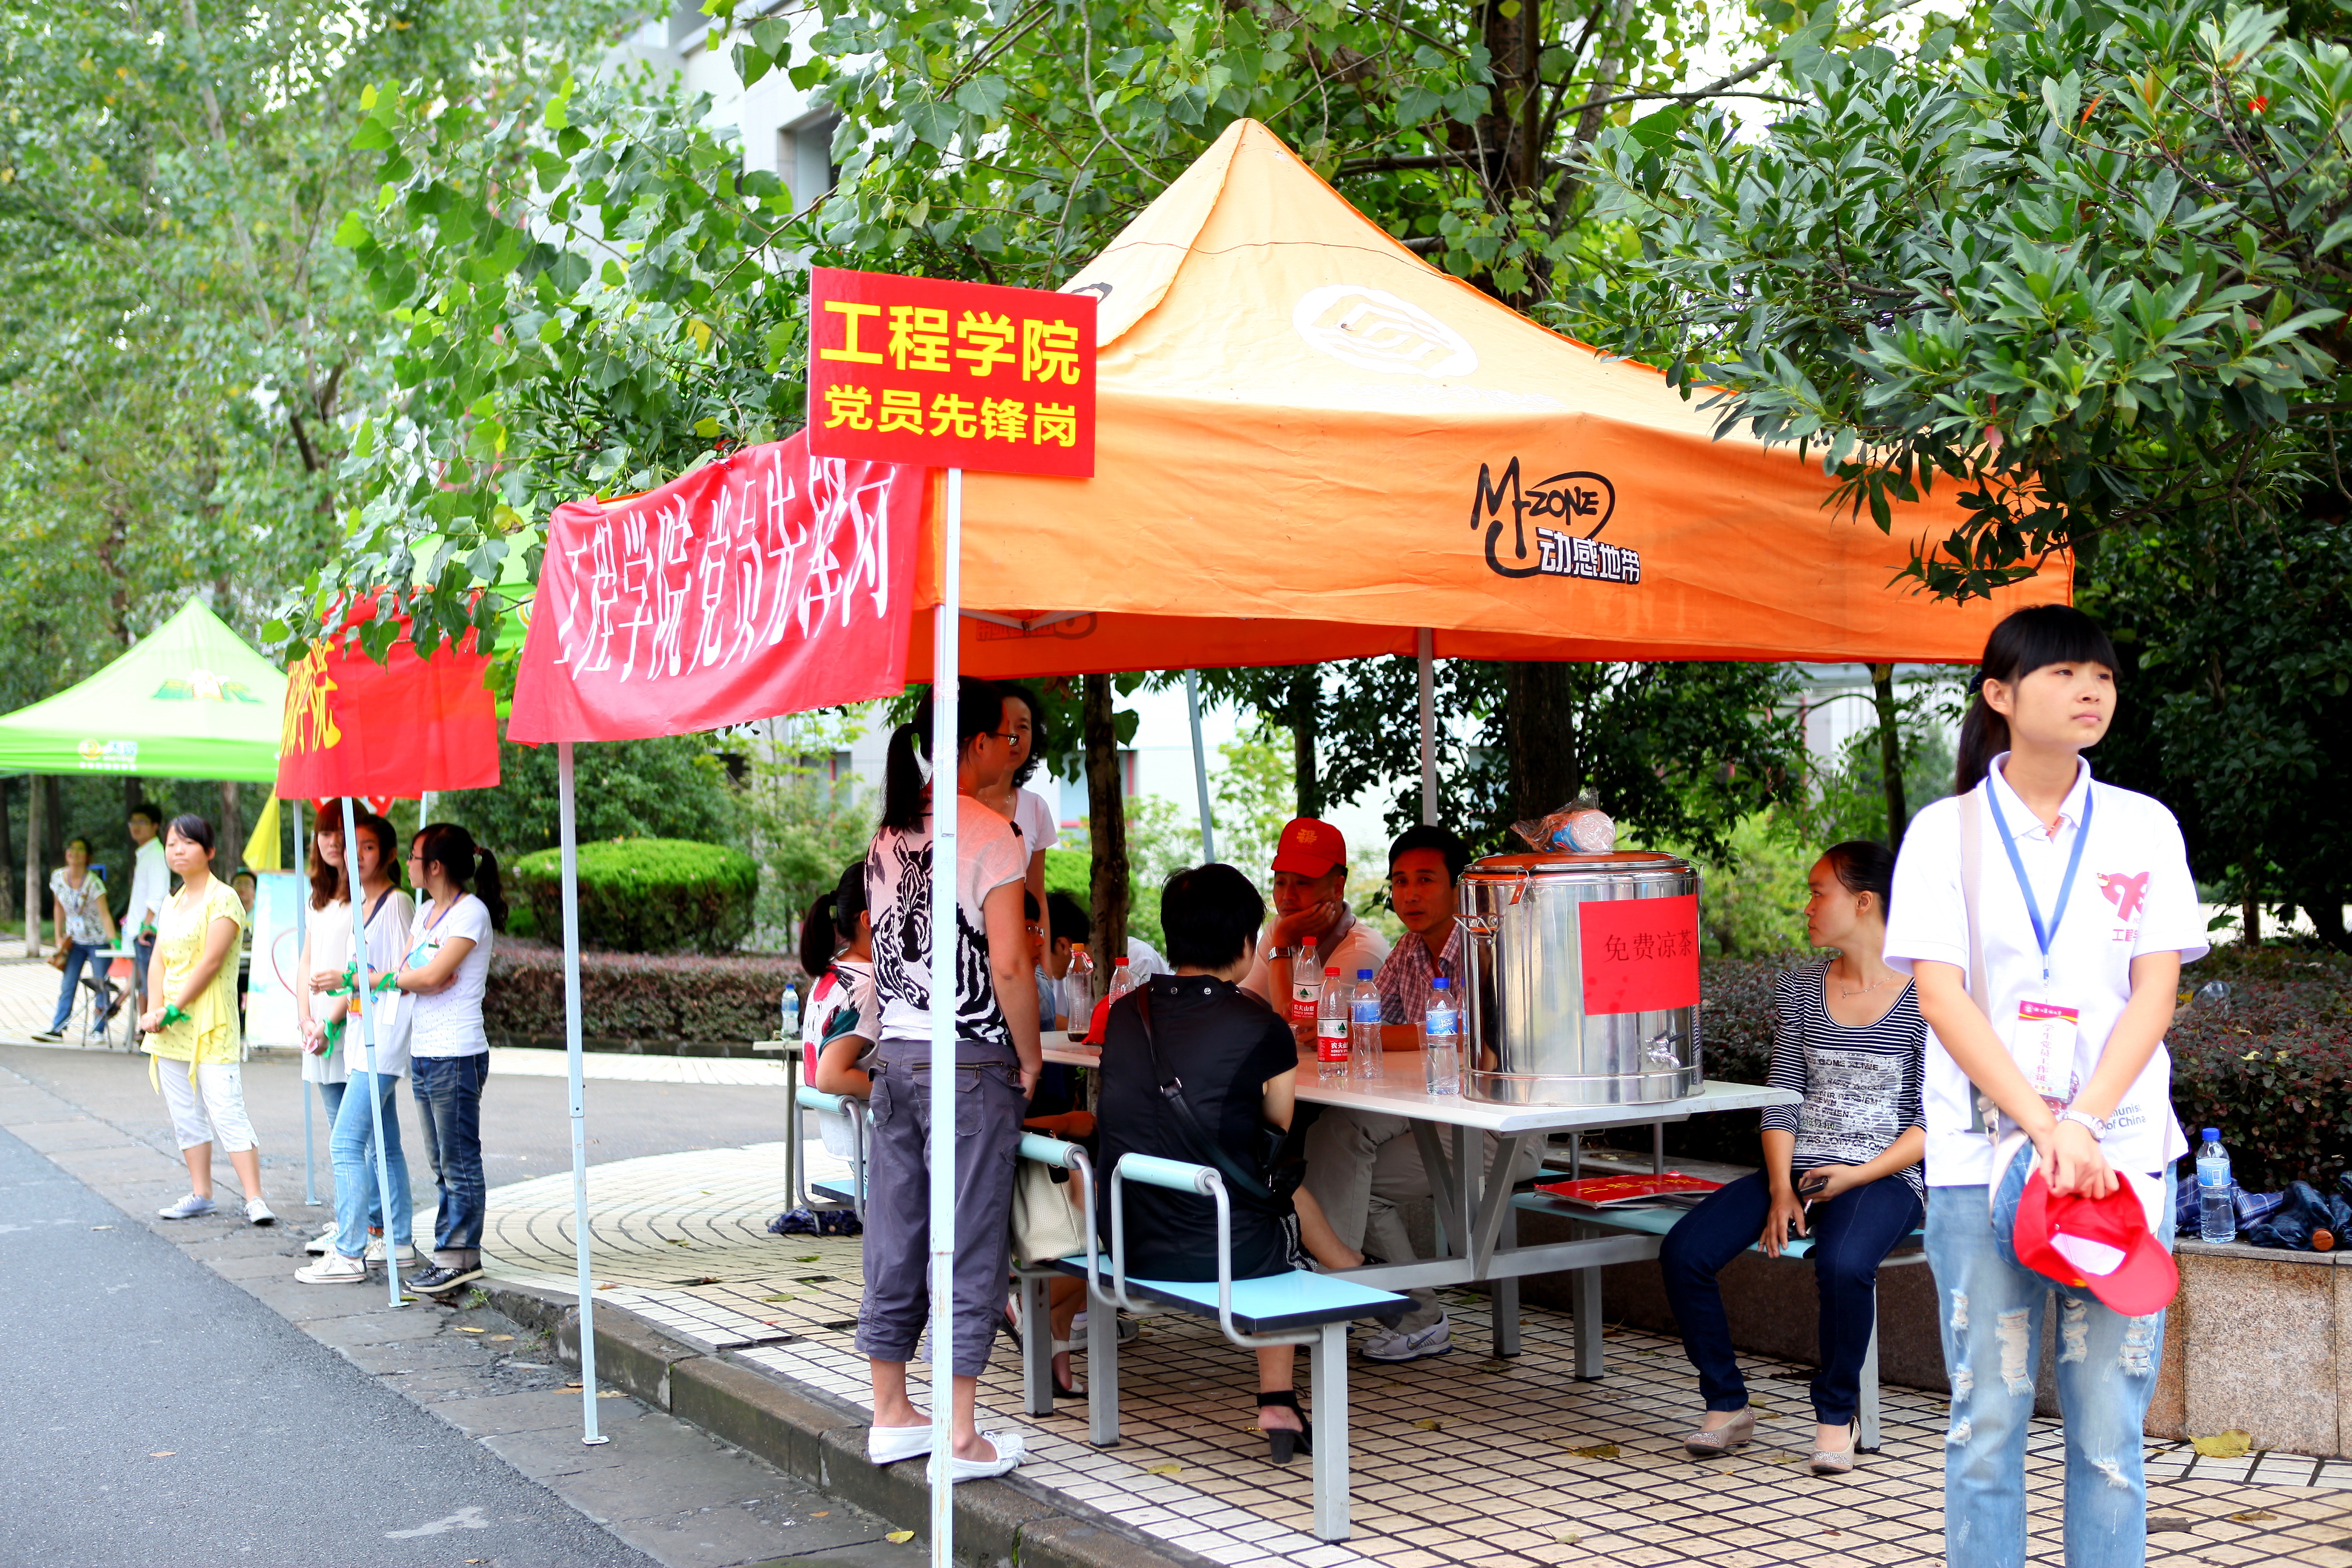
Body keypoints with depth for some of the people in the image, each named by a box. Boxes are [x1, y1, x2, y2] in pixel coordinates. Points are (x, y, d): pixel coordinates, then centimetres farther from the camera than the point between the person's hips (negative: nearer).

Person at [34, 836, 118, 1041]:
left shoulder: (94, 882, -18)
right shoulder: (58, 877, -2)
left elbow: (105, 914, -24)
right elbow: (59, 907, 11)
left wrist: (113, 940, -36)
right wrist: (59, 936, 8)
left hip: (97, 940, -5)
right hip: (74, 941, 5)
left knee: (101, 985, -3)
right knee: (67, 985, 2)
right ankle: (57, 1029, 5)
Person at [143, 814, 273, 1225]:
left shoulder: (223, 899, -7)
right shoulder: (170, 905, 16)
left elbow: (210, 963, -14)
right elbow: (157, 963, 10)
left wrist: (171, 1010, -14)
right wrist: (155, 1011, -6)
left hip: (211, 1025, -8)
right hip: (169, 1028, 8)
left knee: (226, 1112, -13)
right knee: (184, 1114, 10)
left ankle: (255, 1199, -14)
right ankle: (200, 1195, 19)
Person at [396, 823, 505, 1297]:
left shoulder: (471, 912, -10)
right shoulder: (424, 912, 17)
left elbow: (432, 975, -18)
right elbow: (407, 974, 10)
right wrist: (419, 977, -13)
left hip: (456, 1056, -9)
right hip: (422, 1053, 9)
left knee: (459, 1160, -4)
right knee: (441, 1162, 11)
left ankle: (459, 1256, 0)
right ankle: (456, 1253, 17)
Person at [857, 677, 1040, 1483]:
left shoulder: (887, 836, 10)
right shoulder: (989, 834, -11)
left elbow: (882, 958, 14)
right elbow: (1009, 967, -16)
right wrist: (1030, 1059, -5)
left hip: (895, 1055, 7)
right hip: (969, 1063, -7)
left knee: (894, 1238, 12)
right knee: (968, 1246, -1)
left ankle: (891, 1415, 22)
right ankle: (961, 1438, 4)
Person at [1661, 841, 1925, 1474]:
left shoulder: (1924, 998, -2)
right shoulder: (1801, 989, 12)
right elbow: (1781, 1098, 8)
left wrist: (1856, 1176, -15)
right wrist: (1781, 1189, -7)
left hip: (1883, 1178, -5)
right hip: (1797, 1169, 5)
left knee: (1843, 1266, -37)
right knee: (1683, 1252, -18)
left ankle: (1836, 1417, -10)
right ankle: (1727, 1407, 0)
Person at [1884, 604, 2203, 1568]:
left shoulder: (2145, 828, 8)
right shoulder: (1946, 831, 2)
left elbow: (2156, 990, 1)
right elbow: (1940, 997, -5)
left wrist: (2083, 1124, -13)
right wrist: (2042, 1126, -15)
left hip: (2122, 1150, 2)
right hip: (1982, 1152, -1)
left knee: (2111, 1417, 4)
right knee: (1987, 1414, 2)